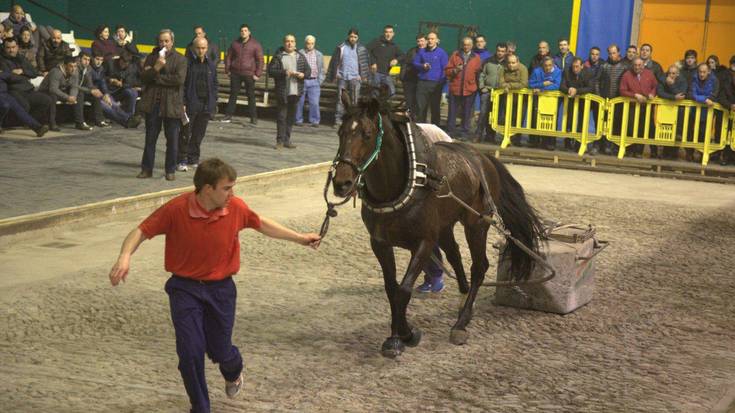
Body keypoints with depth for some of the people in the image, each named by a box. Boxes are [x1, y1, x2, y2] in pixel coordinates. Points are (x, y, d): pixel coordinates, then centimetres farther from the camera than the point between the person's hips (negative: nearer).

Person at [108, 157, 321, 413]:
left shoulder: (236, 208, -10)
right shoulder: (176, 209, -19)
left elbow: (261, 224, 8)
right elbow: (142, 231, -13)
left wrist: (299, 238, 13)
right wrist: (125, 256, -33)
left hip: (221, 288, 2)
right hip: (185, 288, -2)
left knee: (219, 351, 12)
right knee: (191, 352, -8)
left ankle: (233, 371, 51)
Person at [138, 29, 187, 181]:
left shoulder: (180, 59, 0)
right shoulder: (152, 57, 11)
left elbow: (179, 79, -15)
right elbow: (143, 77, 1)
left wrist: (156, 77, -9)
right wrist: (156, 68, -16)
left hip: (172, 104, -3)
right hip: (152, 103, 3)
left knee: (172, 140, 3)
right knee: (150, 138, 8)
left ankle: (170, 170, 13)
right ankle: (147, 169, 16)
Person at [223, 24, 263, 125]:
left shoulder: (255, 45, -2)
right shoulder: (235, 43, 8)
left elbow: (260, 60, -2)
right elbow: (228, 57, 15)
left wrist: (258, 74, -8)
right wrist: (227, 70, 7)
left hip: (249, 74, -3)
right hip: (235, 73, 3)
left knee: (251, 96, 3)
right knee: (233, 95, 6)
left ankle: (253, 117, 8)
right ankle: (228, 115, 11)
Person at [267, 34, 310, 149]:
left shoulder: (301, 57, 12)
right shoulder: (278, 56, -1)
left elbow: (308, 70, 14)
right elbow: (271, 71, -7)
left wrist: (303, 74, -8)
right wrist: (284, 73, -18)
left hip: (296, 92, 4)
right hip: (283, 92, -4)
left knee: (291, 117, 9)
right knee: (282, 116, -4)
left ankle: (287, 140, 16)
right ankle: (280, 141, 0)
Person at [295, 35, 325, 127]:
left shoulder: (319, 55, 13)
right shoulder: (299, 54, 5)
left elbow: (322, 70, 16)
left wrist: (320, 81, 6)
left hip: (314, 81, 1)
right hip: (302, 81, -1)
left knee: (314, 102, -5)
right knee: (299, 102, 3)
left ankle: (314, 121, 4)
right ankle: (299, 120, 13)